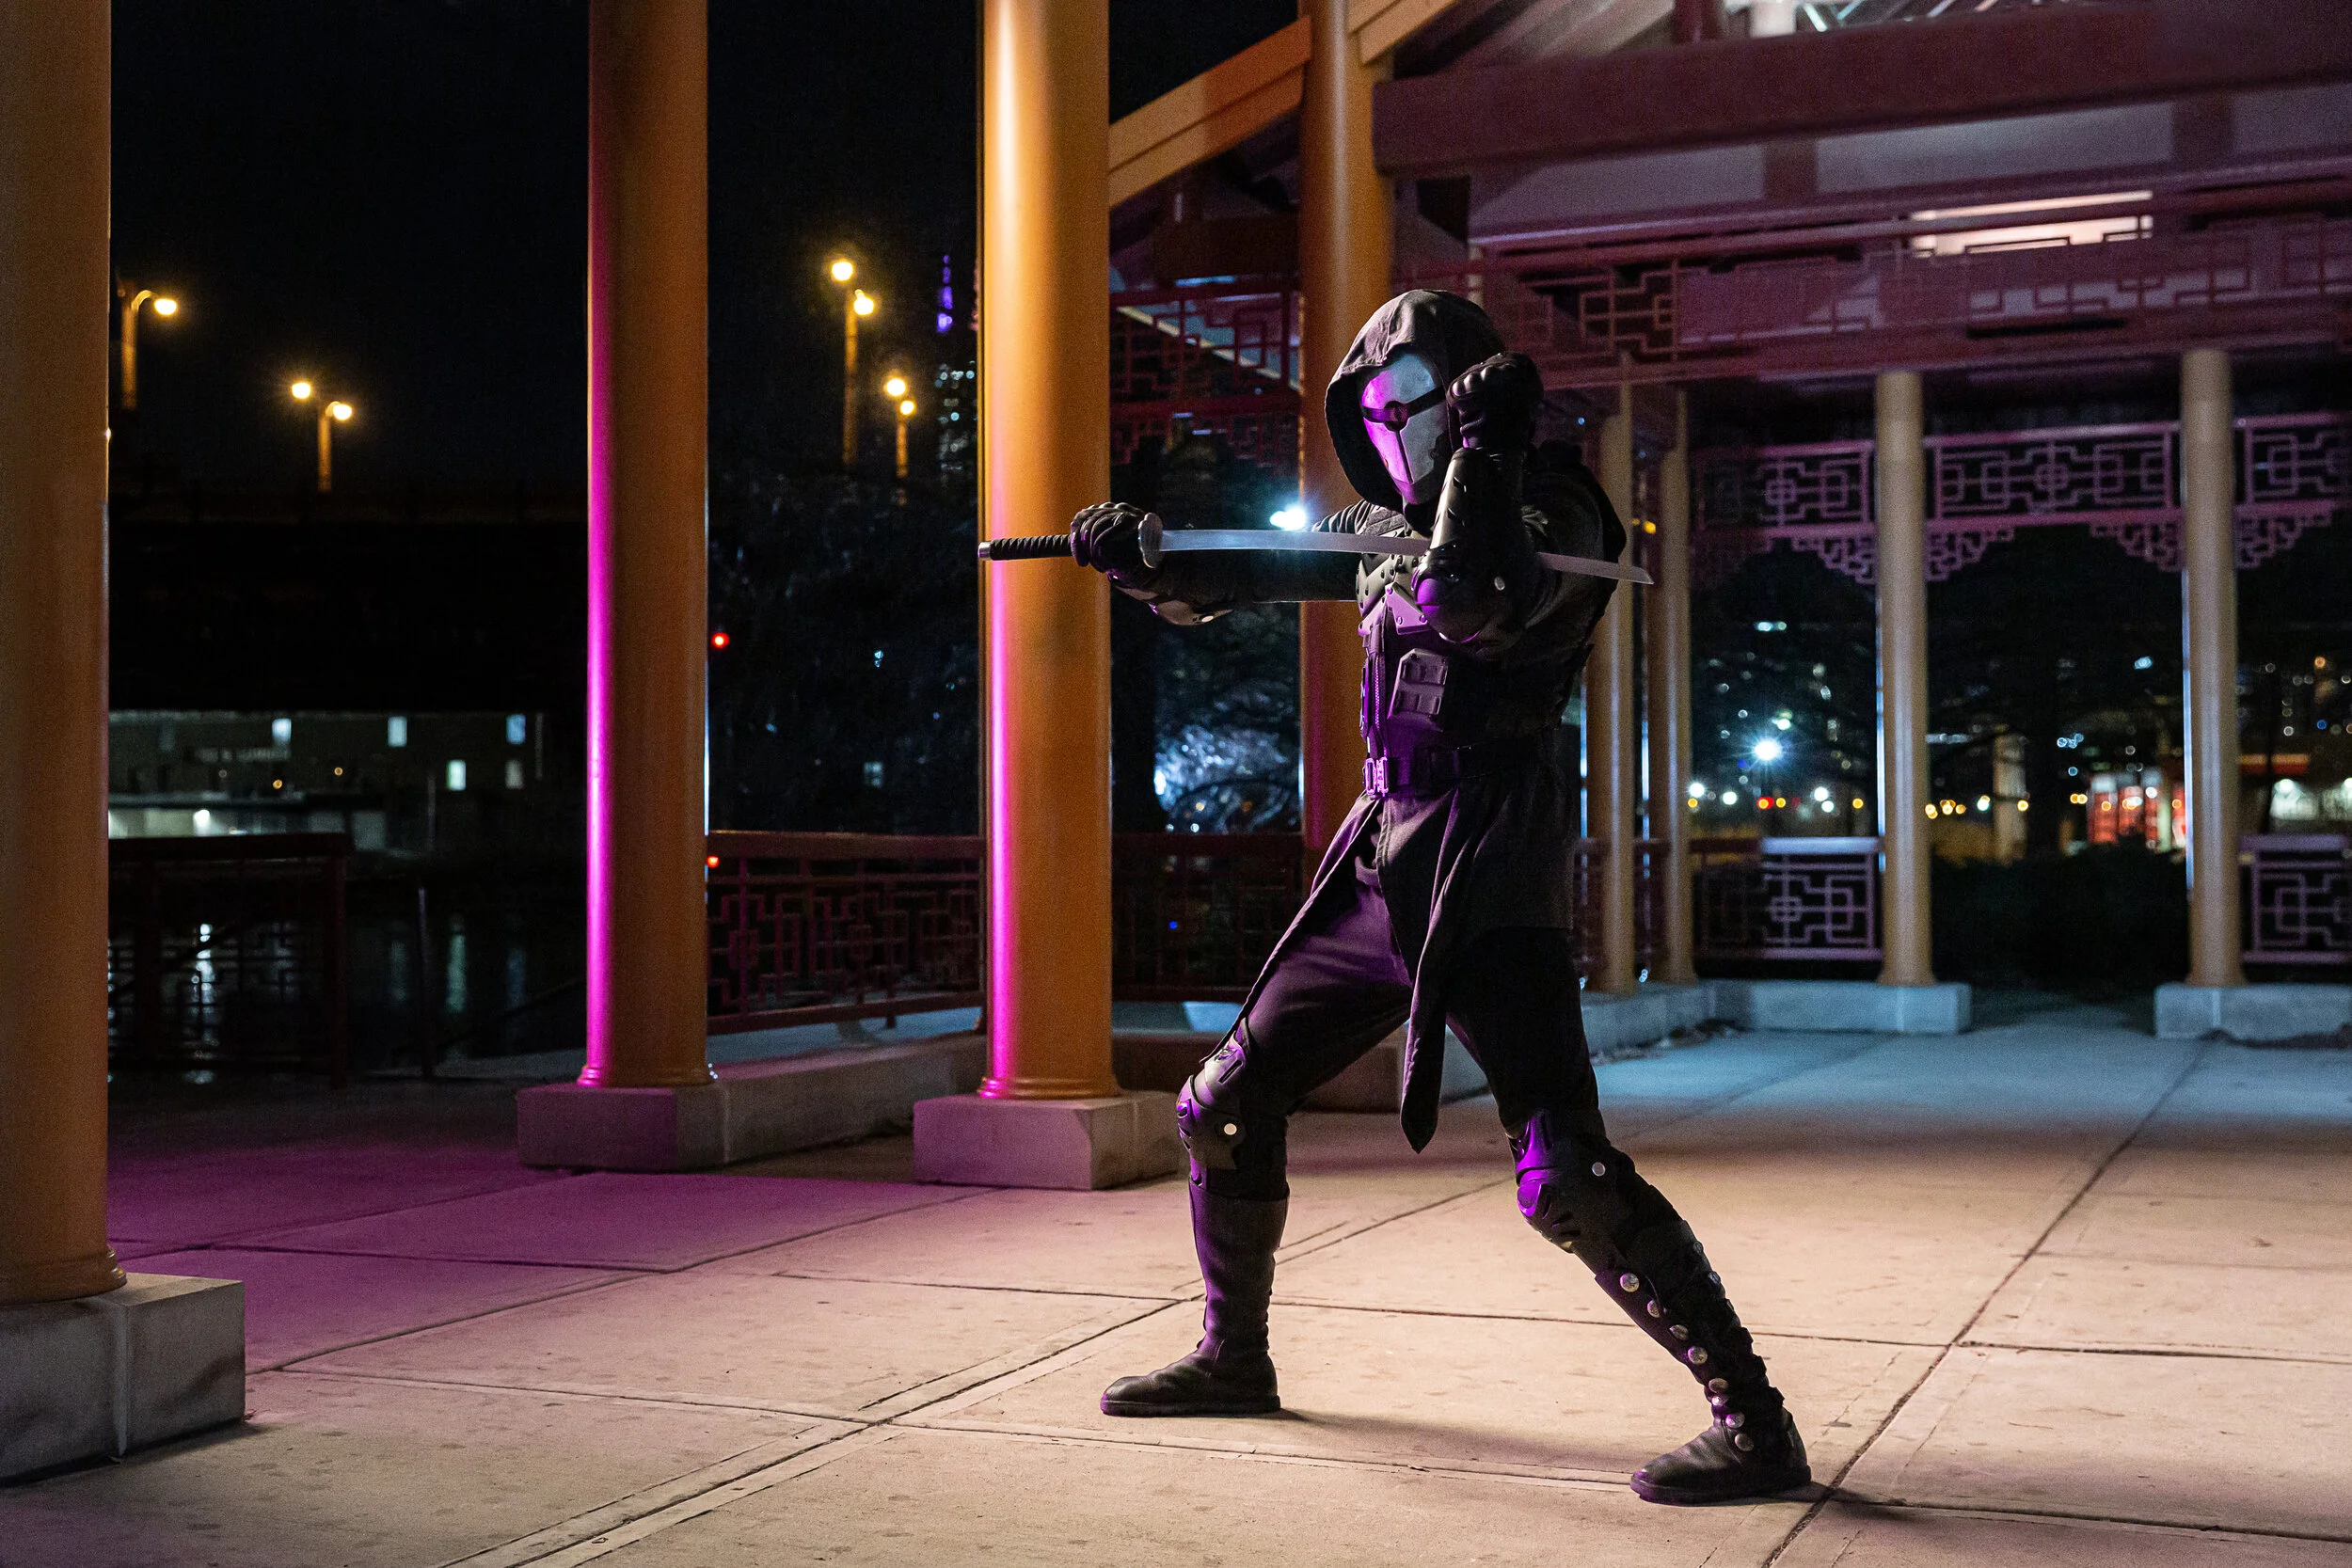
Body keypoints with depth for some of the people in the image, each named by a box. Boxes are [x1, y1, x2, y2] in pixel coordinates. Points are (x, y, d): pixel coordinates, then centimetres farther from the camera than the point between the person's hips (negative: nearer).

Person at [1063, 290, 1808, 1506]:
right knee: (1223, 1107, 13)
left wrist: (1484, 450, -18)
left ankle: (1753, 1422, -11)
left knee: (1564, 1176, -19)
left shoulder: (1550, 508, -7)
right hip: (1381, 866, 8)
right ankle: (1232, 1358, 31)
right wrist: (1143, 563, 6)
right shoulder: (1387, 524, 15)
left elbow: (1468, 602, -28)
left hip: (1487, 878, -8)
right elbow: (1246, 575, 23)